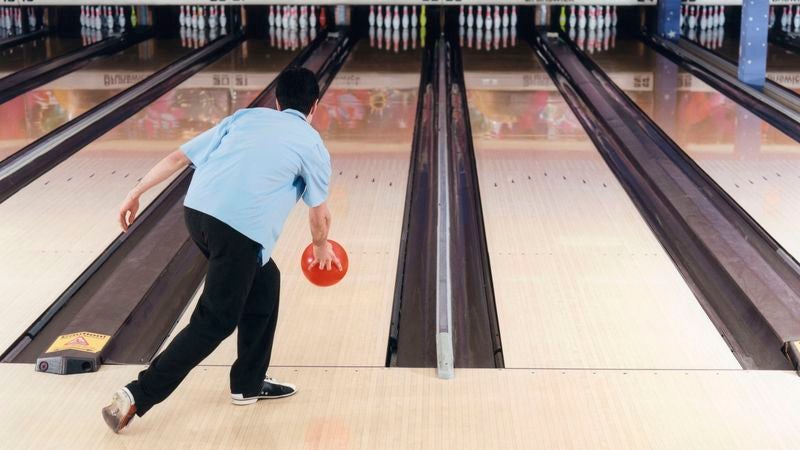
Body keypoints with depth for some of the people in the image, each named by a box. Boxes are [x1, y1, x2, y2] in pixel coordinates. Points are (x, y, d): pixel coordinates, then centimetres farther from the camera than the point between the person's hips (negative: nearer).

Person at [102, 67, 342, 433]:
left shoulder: (245, 117, 22)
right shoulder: (312, 145, 12)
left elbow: (179, 157, 18)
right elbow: (319, 215, 19)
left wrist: (136, 194, 23)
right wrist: (322, 247, 39)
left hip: (197, 210, 6)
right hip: (240, 228, -6)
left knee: (264, 283, 25)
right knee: (214, 321, 3)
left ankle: (248, 384, 31)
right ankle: (137, 396, -3)